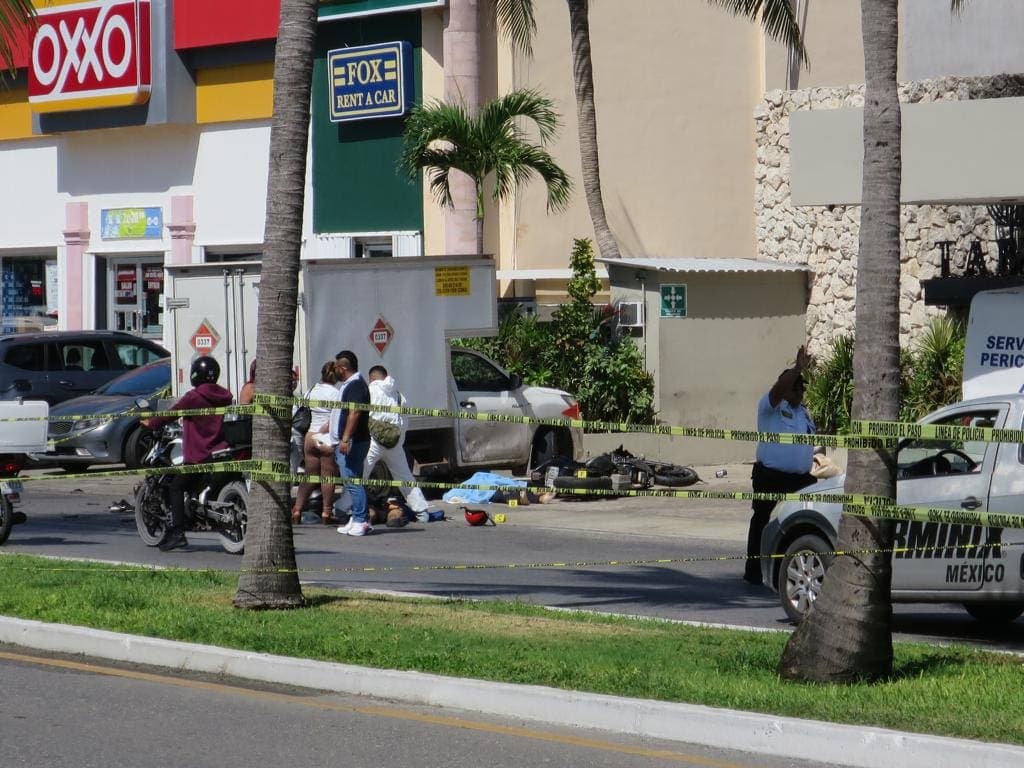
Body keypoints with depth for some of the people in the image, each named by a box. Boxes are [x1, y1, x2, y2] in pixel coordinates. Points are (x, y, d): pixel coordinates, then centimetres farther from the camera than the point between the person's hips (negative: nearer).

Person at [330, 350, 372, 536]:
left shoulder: (356, 385, -14)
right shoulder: (350, 384, 20)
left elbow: (354, 414, -24)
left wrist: (345, 439, -29)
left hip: (352, 442, -11)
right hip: (345, 442, 11)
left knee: (352, 481, -13)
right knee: (352, 481, 12)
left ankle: (361, 521, -15)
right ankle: (356, 519, 15)